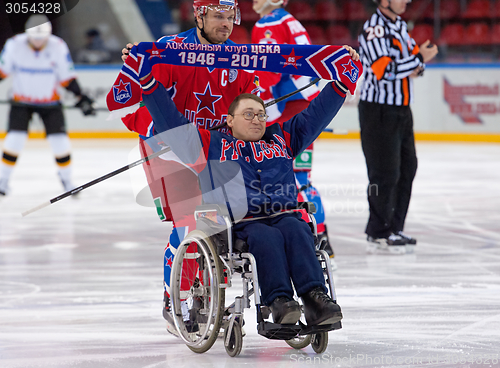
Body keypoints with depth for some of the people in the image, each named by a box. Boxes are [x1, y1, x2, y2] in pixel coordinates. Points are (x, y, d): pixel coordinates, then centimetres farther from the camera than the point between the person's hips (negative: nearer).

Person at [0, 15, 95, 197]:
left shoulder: (59, 47, -16)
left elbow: (67, 77, -5)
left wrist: (80, 97, -10)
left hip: (50, 101, 0)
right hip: (21, 100, 0)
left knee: (59, 140, -7)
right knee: (15, 138, -13)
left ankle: (66, 179, 15)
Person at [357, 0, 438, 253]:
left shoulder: (399, 24, 12)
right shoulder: (374, 29, -18)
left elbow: (414, 52, 16)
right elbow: (385, 70, -28)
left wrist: (416, 66, -7)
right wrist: (418, 59, -23)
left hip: (401, 109, 10)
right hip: (379, 111, -10)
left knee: (407, 167, 14)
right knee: (385, 173, -7)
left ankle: (394, 228, 24)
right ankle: (378, 234, 1)